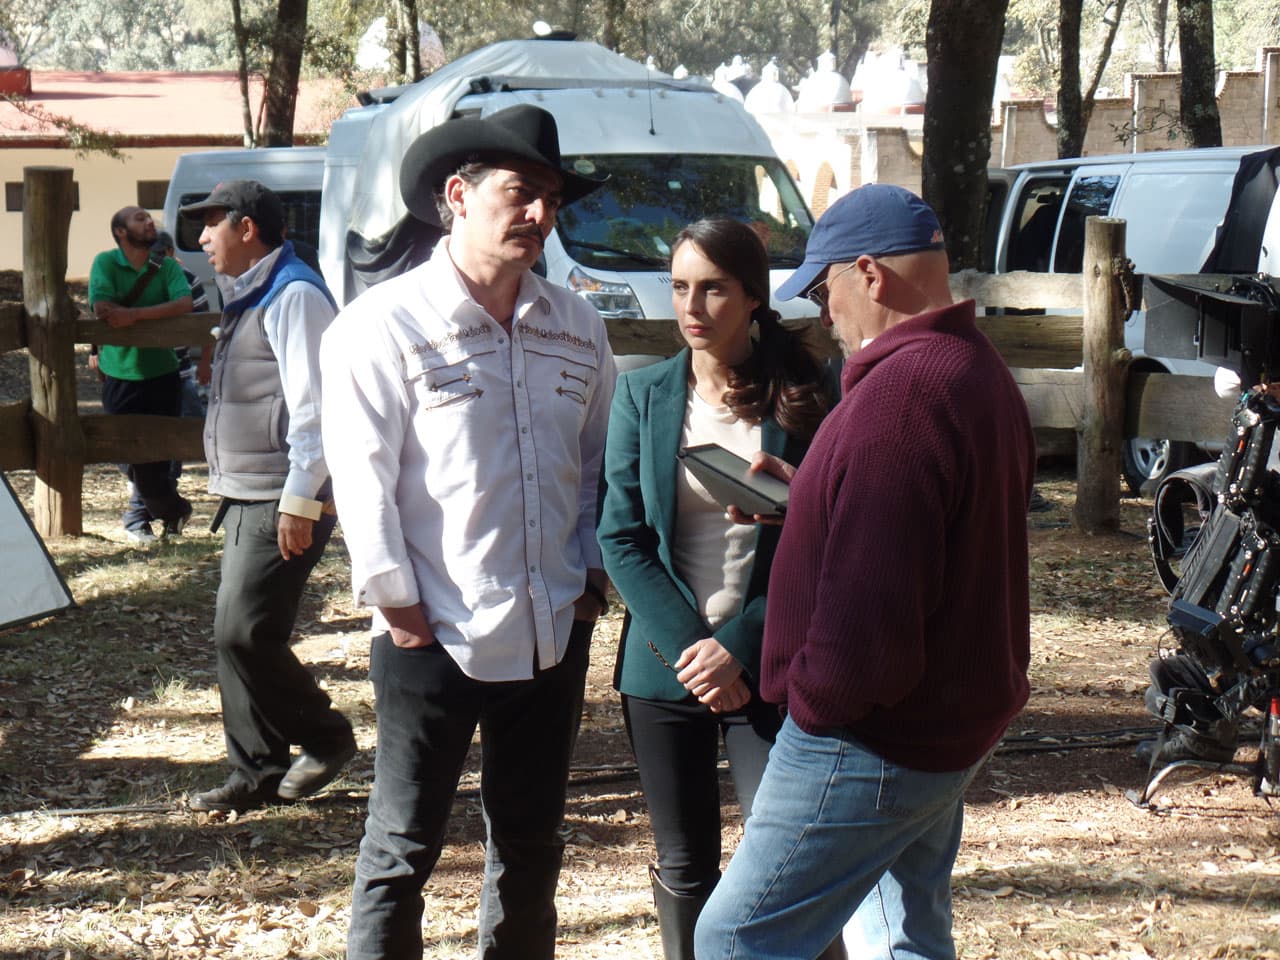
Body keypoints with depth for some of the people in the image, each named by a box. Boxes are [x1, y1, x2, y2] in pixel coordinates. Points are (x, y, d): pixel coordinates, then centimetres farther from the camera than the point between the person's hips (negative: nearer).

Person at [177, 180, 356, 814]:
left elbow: (312, 405, -19)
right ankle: (257, 773, 15)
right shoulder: (251, 298, 18)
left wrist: (299, 500, -22)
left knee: (243, 633, -11)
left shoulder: (293, 296, -13)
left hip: (283, 503, -10)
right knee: (236, 637, 8)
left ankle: (327, 739, 6)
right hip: (246, 500, 10)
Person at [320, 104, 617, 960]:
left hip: (554, 635, 5)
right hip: (434, 639, -5)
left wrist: (591, 579, 8)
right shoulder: (384, 326, -9)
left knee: (532, 844, 16)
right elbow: (362, 476, -10)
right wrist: (397, 601, -12)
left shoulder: (577, 329, 7)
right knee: (402, 853, 1)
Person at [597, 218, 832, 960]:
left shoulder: (800, 398, -2)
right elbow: (622, 537, 1)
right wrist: (688, 646, -10)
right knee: (684, 867, 10)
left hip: (765, 668, -2)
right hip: (666, 668, 2)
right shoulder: (643, 395, 4)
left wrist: (740, 648, -12)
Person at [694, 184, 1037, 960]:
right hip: (957, 721, 11)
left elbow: (868, 607, -29)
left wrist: (813, 698, -13)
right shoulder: (981, 372, 10)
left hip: (875, 747, -11)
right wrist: (804, 497, 14)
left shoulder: (900, 394, -25)